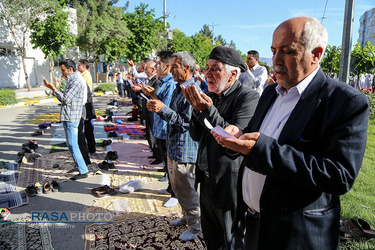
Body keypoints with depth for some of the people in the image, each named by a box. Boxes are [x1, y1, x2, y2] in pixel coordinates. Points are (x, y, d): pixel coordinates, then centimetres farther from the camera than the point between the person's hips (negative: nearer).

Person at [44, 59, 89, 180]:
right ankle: (82, 169, 21)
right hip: (68, 117, 11)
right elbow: (65, 99, 18)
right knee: (72, 145, 14)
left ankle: (83, 171, -1)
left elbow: (65, 99, -18)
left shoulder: (77, 81, -15)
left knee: (72, 145, -8)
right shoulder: (73, 80, 18)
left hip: (71, 118, -11)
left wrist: (53, 88, -9)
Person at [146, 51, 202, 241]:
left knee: (187, 190, 5)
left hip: (186, 151, -10)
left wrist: (163, 109, -27)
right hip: (173, 148, 10)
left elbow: (186, 122, -25)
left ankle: (196, 225, 25)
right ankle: (187, 217, 43)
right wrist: (158, 109, 0)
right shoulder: (178, 88, 12)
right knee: (177, 187, 23)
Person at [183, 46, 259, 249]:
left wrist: (208, 110, -31)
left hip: (230, 186, -7)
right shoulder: (211, 97, 4)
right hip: (207, 180, 7)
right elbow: (196, 135, 5)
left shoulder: (248, 97, -18)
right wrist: (198, 108, -12)